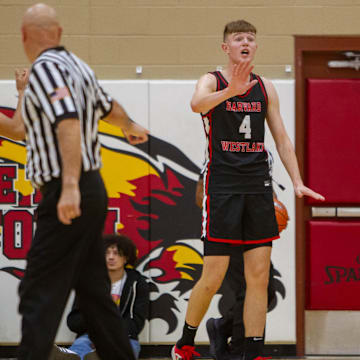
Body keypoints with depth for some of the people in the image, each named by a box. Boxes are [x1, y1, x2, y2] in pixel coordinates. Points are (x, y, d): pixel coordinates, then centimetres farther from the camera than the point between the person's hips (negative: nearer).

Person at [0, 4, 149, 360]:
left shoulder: (45, 68, -12)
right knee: (93, 288, 14)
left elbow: (68, 122, -26)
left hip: (66, 196, -9)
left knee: (40, 293, -13)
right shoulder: (78, 66, 15)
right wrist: (130, 127, 56)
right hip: (92, 189, 9)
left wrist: (70, 186, -33)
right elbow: (109, 107, 33)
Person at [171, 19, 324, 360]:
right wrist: (231, 91, -44)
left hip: (258, 187, 5)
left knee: (259, 277, 1)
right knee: (213, 277, -6)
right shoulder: (211, 81, -1)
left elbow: (281, 138, 15)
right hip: (222, 186, -5)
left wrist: (297, 182, 4)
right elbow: (197, 104, -25)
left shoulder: (265, 88, 13)